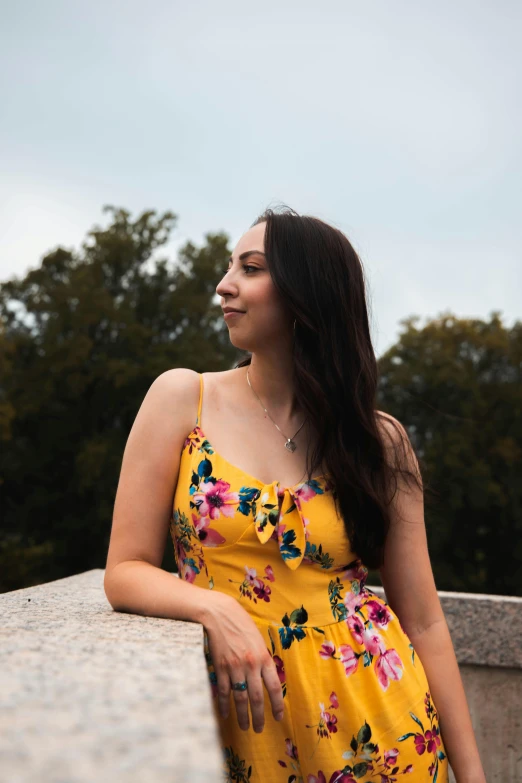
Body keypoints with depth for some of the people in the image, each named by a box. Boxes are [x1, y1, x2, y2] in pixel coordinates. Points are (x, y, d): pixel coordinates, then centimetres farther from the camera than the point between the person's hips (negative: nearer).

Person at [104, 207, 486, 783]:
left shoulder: (382, 442, -2)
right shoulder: (183, 399, -3)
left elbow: (423, 621, 0)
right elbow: (125, 572, -3)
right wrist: (215, 609, -22)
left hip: (377, 726, 1)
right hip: (243, 722, 0)